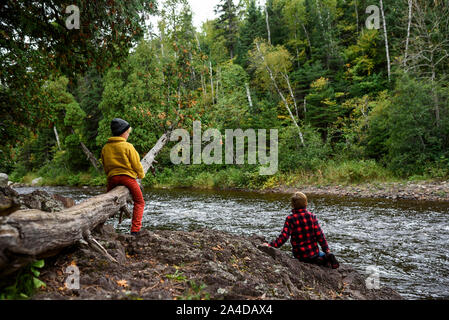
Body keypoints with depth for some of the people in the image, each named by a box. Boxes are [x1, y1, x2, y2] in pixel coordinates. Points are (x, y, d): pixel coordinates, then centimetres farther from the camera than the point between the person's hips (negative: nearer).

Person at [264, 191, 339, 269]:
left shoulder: (290, 219, -13)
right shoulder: (312, 216, -6)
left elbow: (284, 236, -21)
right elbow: (319, 235, -6)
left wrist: (271, 245, -16)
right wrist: (327, 249, 5)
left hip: (300, 255, -1)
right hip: (313, 251, 1)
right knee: (324, 255, 33)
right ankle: (327, 257, -2)